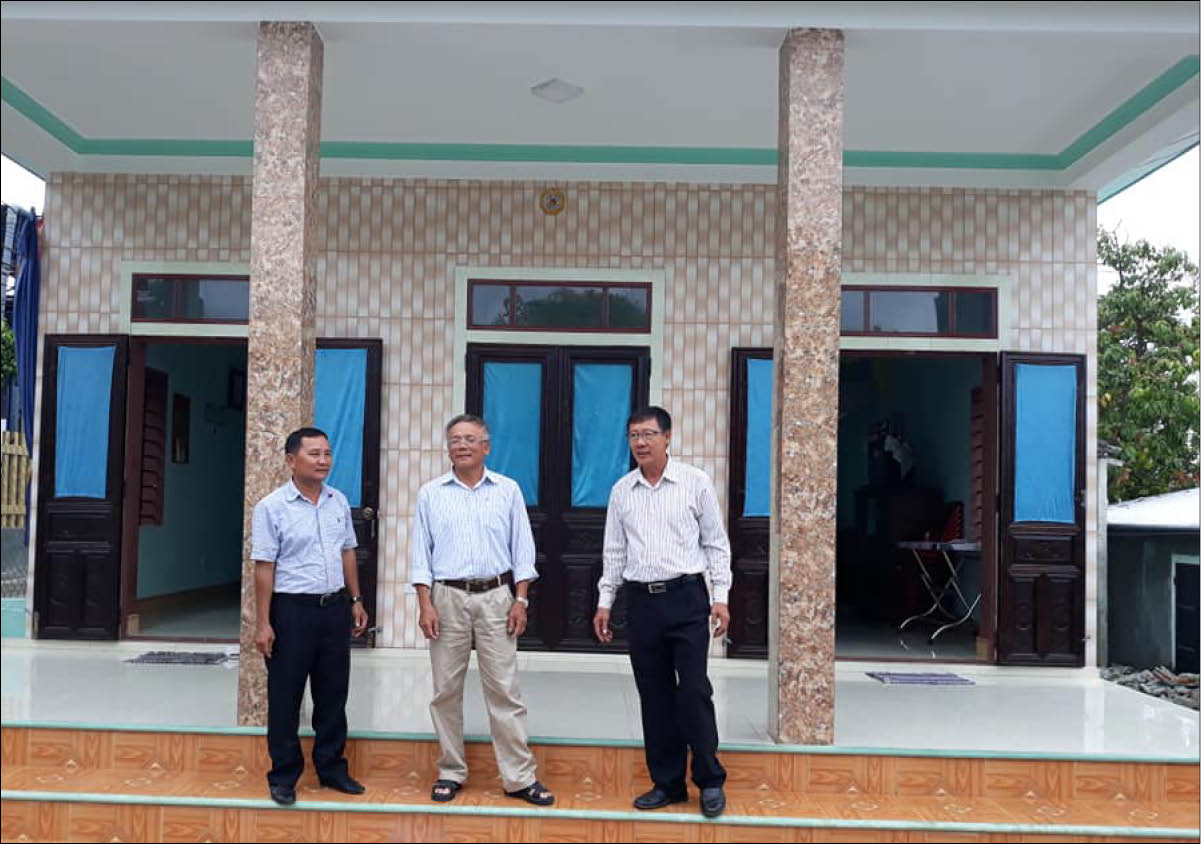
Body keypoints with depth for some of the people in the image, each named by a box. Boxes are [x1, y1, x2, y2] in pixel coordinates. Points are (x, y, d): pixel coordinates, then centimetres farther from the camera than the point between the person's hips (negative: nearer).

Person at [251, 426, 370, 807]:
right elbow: (264, 567, -11)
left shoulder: (339, 502, 6)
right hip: (292, 609, -5)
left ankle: (332, 768, 26)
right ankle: (283, 776, 18)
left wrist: (355, 600, 13)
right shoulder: (271, 507, -9)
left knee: (333, 693, 13)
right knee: (285, 697, 5)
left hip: (334, 607, 5)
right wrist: (263, 624, -12)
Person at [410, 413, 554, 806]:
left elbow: (522, 549, 5)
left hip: (495, 597, -1)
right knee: (446, 689, 6)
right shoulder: (431, 494, 5)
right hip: (447, 597, 1)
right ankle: (451, 772, 19)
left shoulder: (508, 490, 4)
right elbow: (421, 553, 4)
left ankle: (520, 777, 5)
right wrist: (425, 605, -4)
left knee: (504, 689, 0)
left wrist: (521, 601, -3)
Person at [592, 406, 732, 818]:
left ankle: (710, 781, 11)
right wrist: (604, 602, 9)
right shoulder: (621, 491, 8)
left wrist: (721, 596, -6)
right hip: (641, 600, 4)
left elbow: (716, 543, 1)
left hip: (686, 597, -3)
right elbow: (614, 551, 13)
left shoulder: (696, 482, -1)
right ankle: (667, 782, 20)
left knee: (694, 691, -5)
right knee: (654, 696, 8)